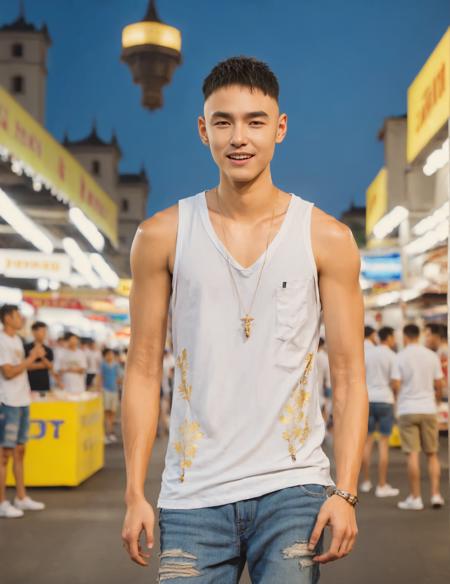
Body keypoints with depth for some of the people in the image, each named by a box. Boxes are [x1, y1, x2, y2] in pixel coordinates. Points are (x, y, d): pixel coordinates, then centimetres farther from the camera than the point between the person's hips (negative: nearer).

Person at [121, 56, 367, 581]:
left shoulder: (327, 239, 2)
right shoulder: (162, 236, 3)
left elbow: (349, 375, 1)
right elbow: (143, 369, 4)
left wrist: (345, 492, -8)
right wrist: (135, 493, -1)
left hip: (293, 489, 0)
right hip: (193, 496, 1)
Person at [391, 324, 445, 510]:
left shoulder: (401, 356, -5)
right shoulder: (432, 356, 3)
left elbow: (396, 385, -9)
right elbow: (439, 384, 4)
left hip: (408, 409, -2)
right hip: (428, 409, 3)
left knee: (413, 454, -2)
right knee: (432, 454, 11)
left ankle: (415, 498, 0)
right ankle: (436, 494, 6)